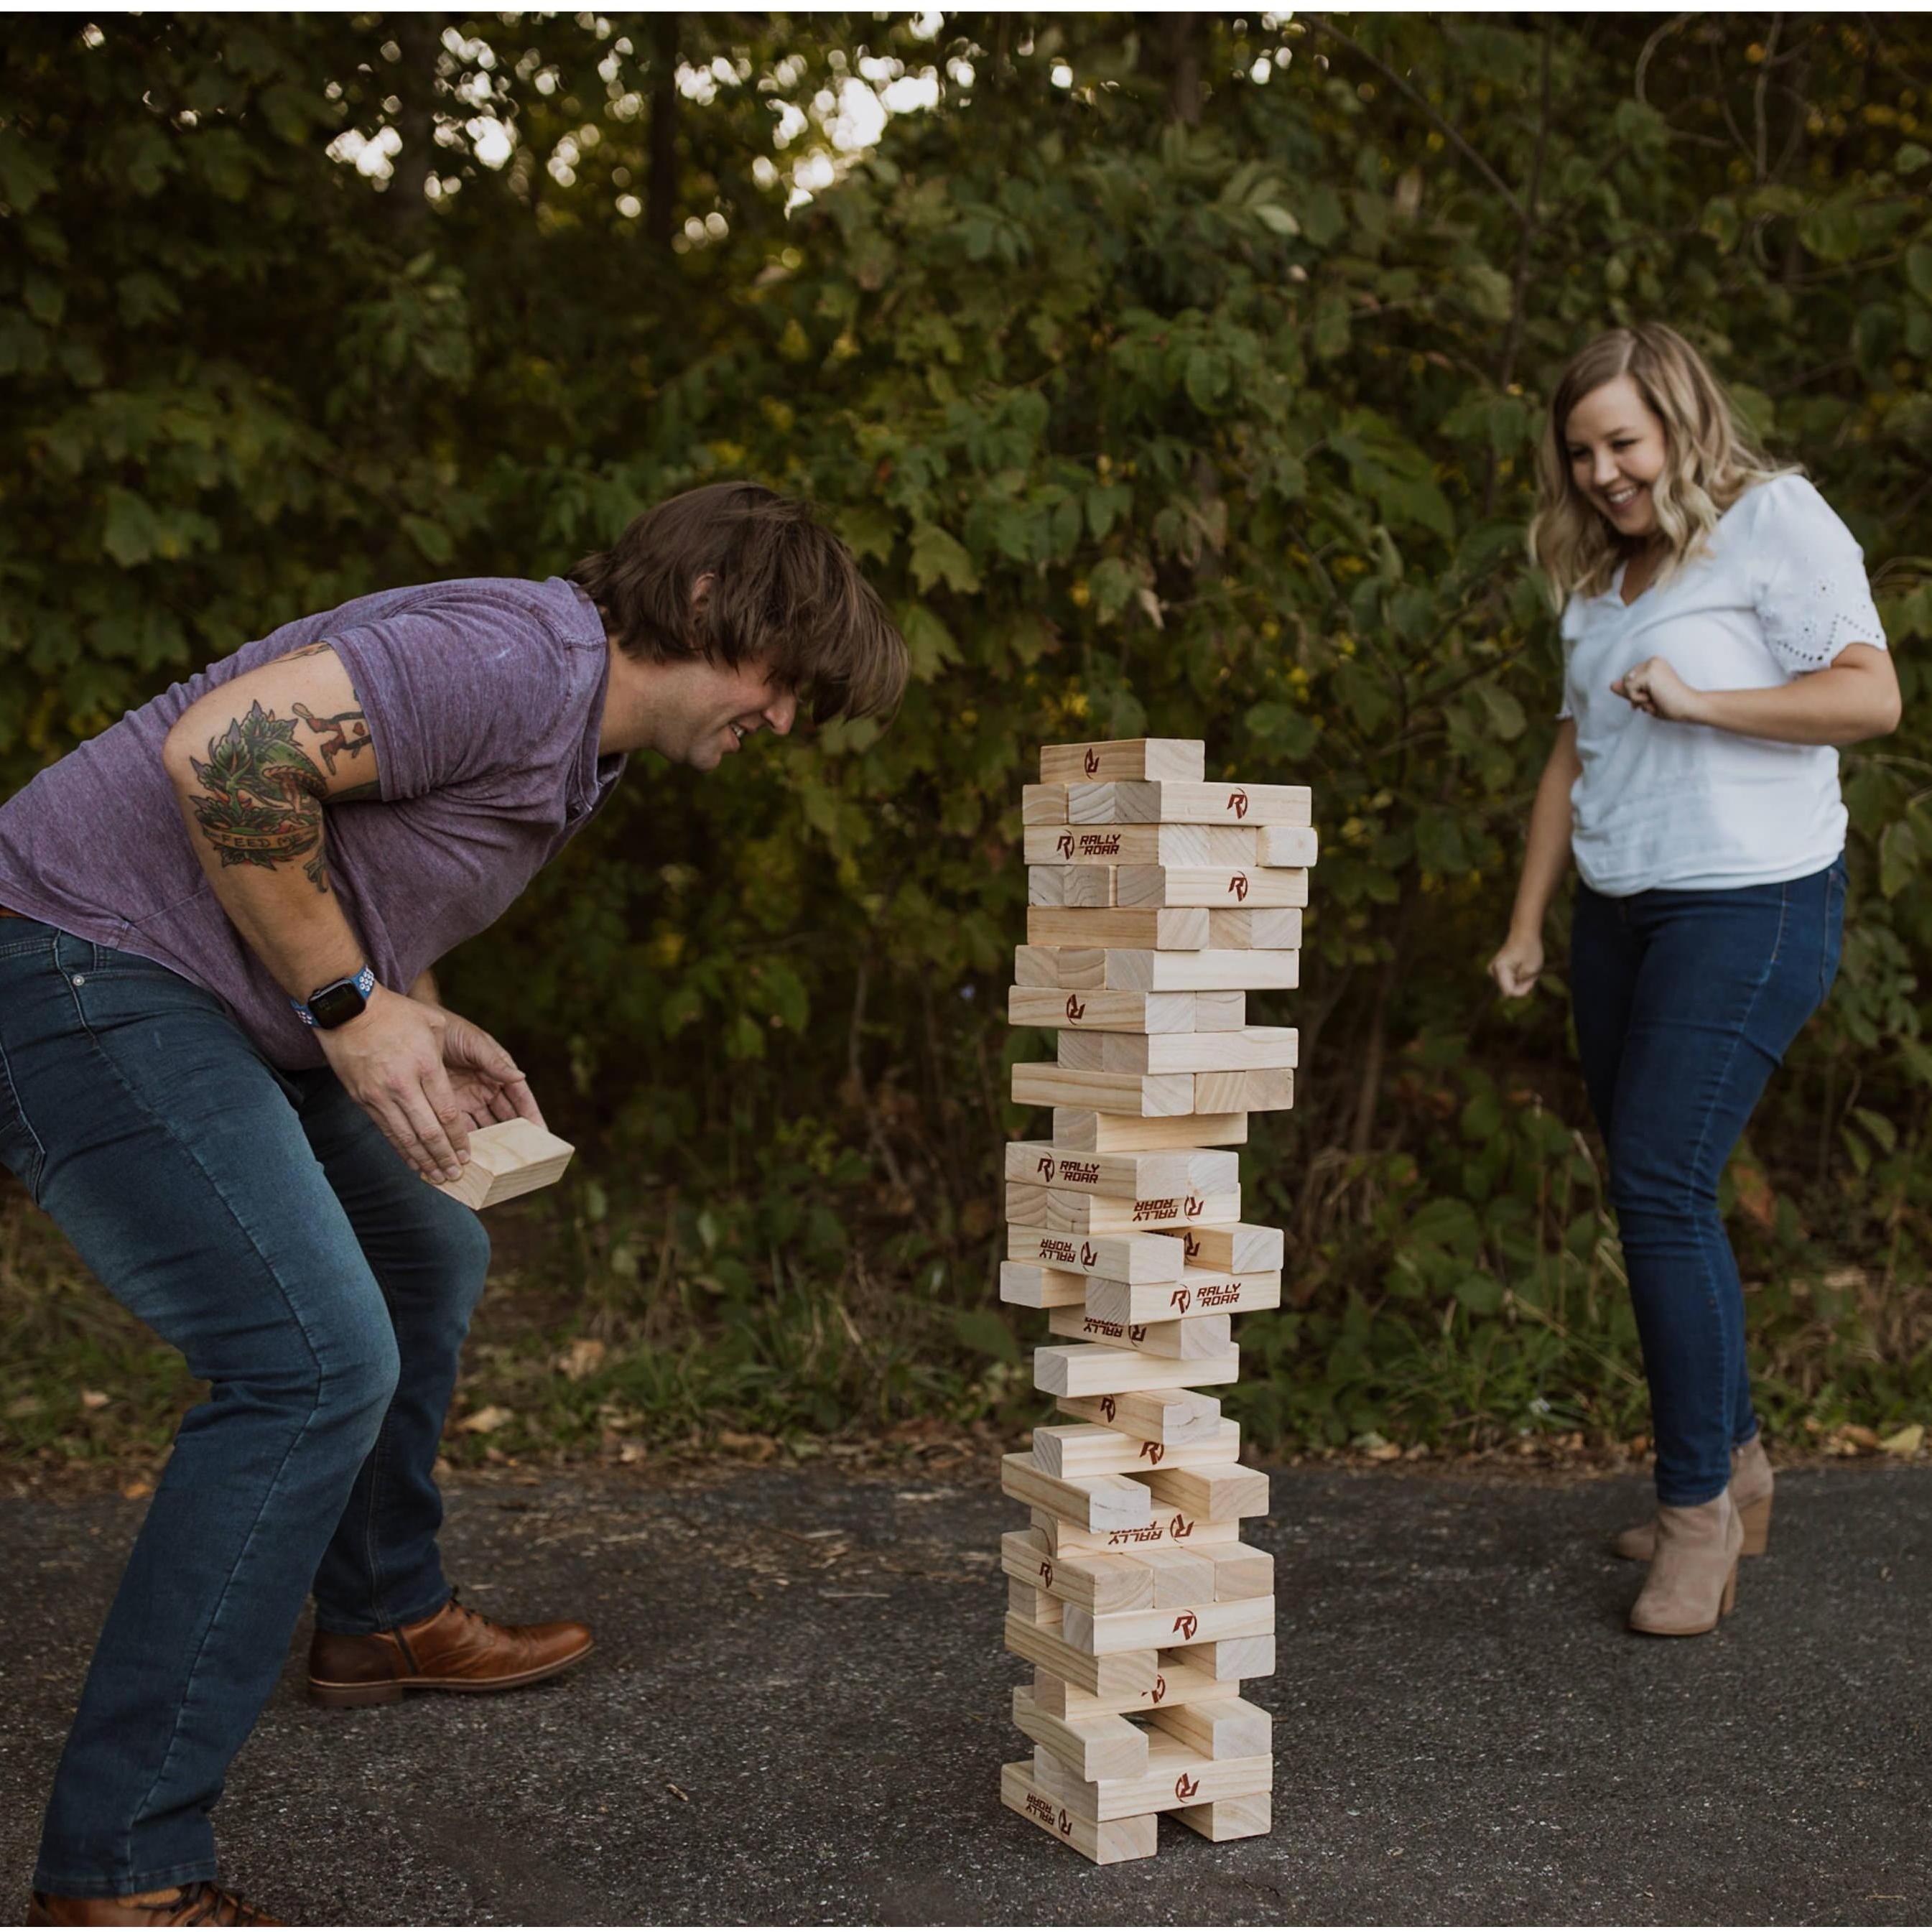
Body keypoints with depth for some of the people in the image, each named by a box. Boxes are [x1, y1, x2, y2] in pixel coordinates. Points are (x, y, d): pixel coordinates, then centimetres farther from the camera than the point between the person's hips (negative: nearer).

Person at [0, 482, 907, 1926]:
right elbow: (226, 748, -28)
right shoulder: (523, 657, -19)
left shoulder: (582, 747, 15)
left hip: (208, 998, 11)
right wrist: (353, 1005, -21)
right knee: (317, 1362, -20)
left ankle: (383, 1618, 41)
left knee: (427, 1264, 22)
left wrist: (418, 1022, 5)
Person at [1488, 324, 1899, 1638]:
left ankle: (1698, 1505, -3)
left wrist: (1700, 702, -19)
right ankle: (1734, 1468, 22)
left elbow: (1872, 695, -12)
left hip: (1751, 904, -8)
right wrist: (1528, 924, 16)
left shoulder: (1777, 521, -4)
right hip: (1623, 914, 8)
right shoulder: (1604, 573, 17)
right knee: (1655, 1195, 8)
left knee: (1662, 1186, -14)